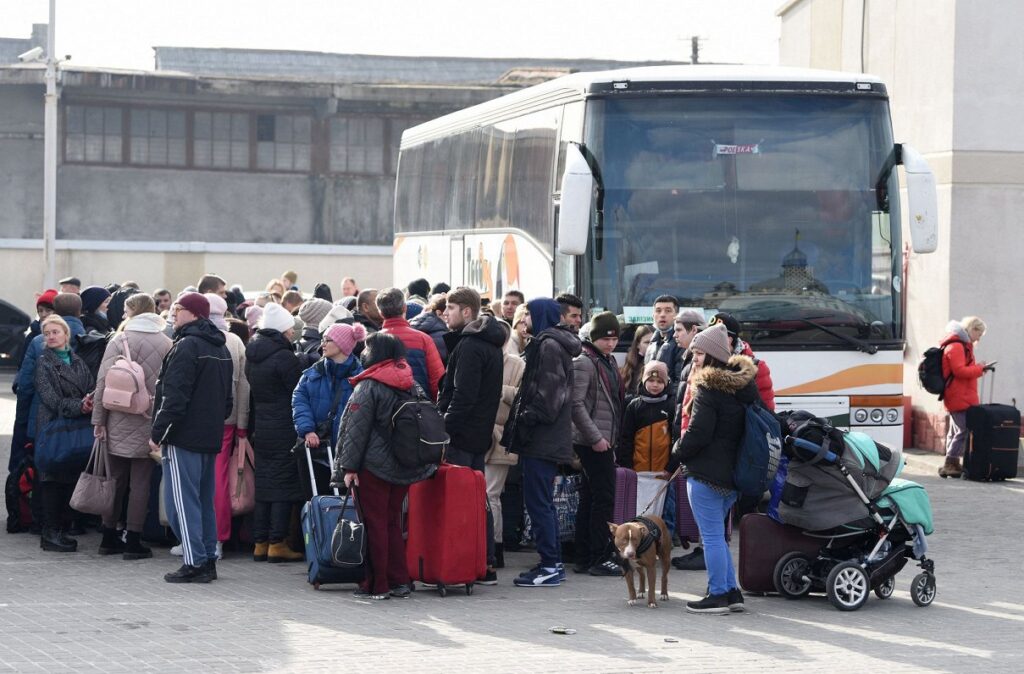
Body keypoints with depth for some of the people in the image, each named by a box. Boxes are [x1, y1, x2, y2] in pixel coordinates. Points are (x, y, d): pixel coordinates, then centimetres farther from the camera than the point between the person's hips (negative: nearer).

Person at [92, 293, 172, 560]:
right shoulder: (167, 344, -1)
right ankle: (133, 540, 3)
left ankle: (109, 537, 18)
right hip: (149, 425, 0)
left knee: (116, 479, 10)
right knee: (140, 481, 4)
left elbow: (103, 383, -7)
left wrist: (98, 419, -1)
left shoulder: (119, 341, -5)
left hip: (119, 423, 0)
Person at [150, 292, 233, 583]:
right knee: (204, 499, 14)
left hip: (184, 437, -9)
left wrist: (158, 433, -15)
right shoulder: (221, 349, 15)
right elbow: (228, 397, 21)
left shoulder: (187, 346, -14)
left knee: (183, 499, -6)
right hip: (211, 437, 9)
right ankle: (209, 559, 16)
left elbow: (174, 396, -19)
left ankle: (194, 563, -9)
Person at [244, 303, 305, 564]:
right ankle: (277, 543, -3)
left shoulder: (252, 355, 8)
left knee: (263, 484, 11)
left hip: (260, 428, 7)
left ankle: (260, 543, 13)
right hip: (285, 429, -7)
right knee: (283, 484, -3)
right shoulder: (284, 357, -16)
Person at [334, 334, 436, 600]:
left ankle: (377, 585, 2)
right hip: (405, 466, 6)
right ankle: (400, 581, 13)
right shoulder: (412, 384, 8)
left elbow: (356, 429, -14)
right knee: (393, 521, 14)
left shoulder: (368, 386, -12)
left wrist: (349, 466, -12)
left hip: (374, 466, -6)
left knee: (374, 523, 0)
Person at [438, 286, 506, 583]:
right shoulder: (489, 344, 15)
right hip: (480, 434, 10)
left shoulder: (469, 346, -15)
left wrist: (446, 428, -19)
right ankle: (486, 564, 14)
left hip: (461, 436, -10)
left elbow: (463, 395, -21)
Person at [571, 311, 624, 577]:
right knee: (604, 498, -9)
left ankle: (584, 558, 13)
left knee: (589, 498, 10)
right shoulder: (583, 362, -12)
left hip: (604, 440, 9)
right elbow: (577, 404, -18)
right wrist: (595, 437, -20)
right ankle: (599, 558, -7)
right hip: (593, 442, -9)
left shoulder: (608, 361, 17)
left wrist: (613, 437, 18)